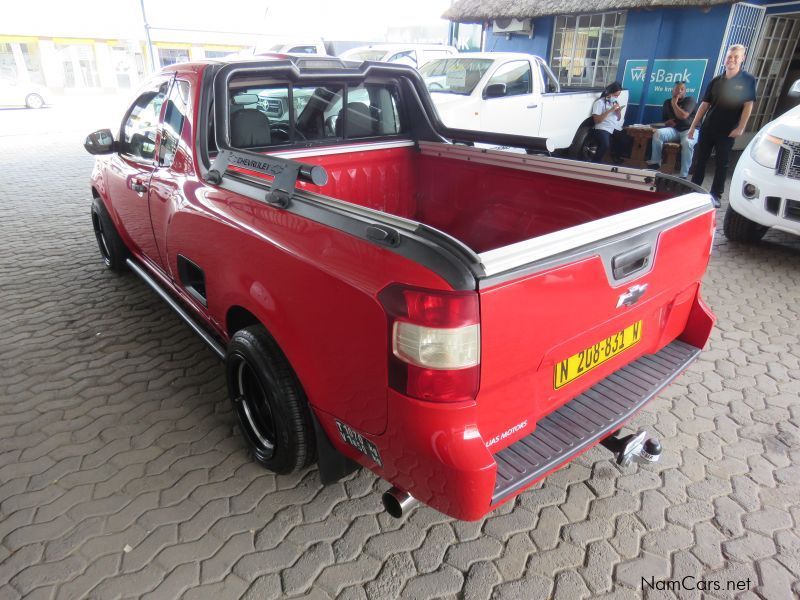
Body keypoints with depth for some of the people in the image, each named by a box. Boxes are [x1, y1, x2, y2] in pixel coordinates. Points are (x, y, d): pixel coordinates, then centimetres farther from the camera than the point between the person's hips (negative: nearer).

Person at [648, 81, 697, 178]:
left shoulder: (690, 100, -1)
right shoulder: (667, 102, 13)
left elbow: (683, 116, -18)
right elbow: (664, 120, 20)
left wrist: (674, 103, -8)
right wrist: (668, 122, -5)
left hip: (689, 130, -4)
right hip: (674, 130, 4)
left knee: (687, 143, -38)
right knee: (658, 133, -27)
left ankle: (683, 176, -36)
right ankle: (655, 163, -18)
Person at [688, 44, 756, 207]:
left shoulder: (748, 80, -1)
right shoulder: (716, 81, 8)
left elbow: (748, 105, -6)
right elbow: (704, 104, 10)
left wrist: (740, 128, -14)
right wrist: (693, 126, 5)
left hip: (728, 131, -3)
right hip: (707, 128, 3)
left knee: (722, 164, 1)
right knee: (700, 160, 5)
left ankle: (716, 195, 6)